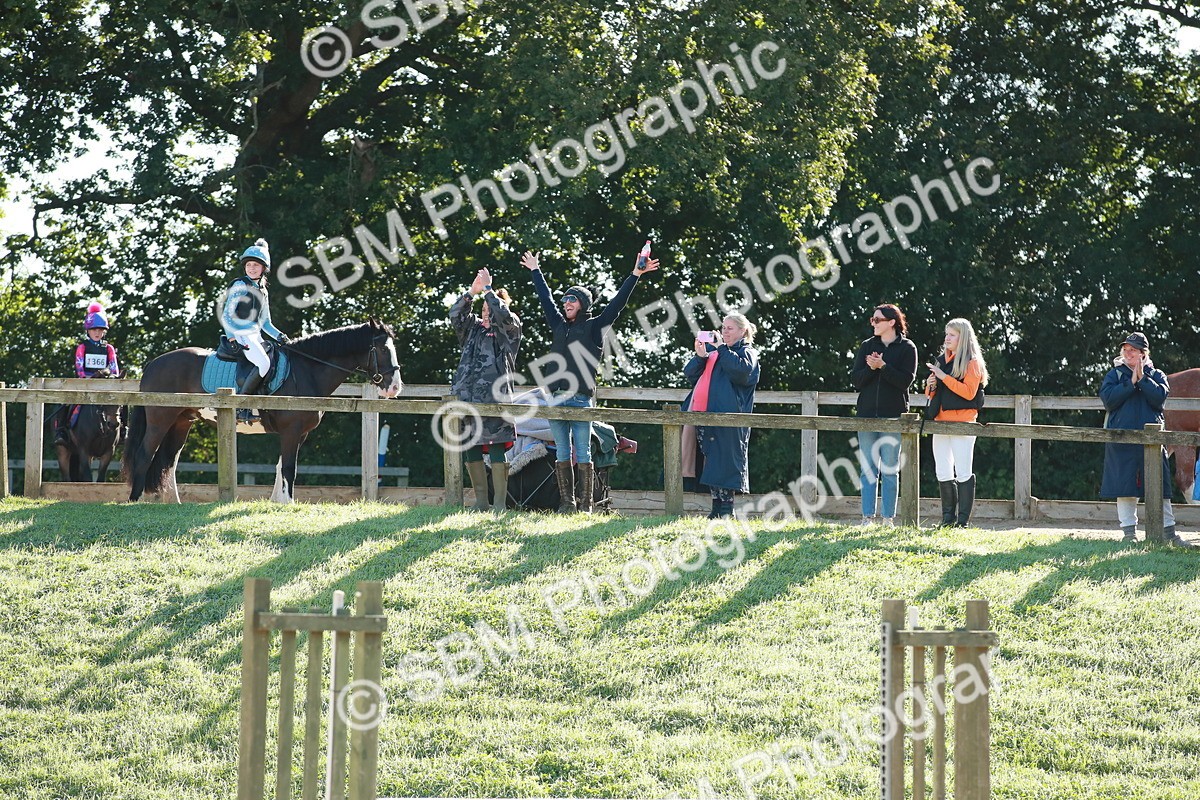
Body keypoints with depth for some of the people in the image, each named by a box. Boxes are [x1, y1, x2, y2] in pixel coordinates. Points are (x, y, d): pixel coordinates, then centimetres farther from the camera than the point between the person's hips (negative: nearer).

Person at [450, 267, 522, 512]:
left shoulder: (510, 329, 5)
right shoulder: (474, 328, 20)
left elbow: (504, 315, -14)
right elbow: (456, 315, 8)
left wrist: (488, 289, -5)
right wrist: (472, 292, -2)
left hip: (495, 399, -6)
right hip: (468, 398, 6)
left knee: (496, 451, -8)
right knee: (470, 451, 6)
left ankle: (500, 503, -5)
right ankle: (480, 502, 13)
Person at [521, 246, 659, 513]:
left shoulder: (594, 327, 3)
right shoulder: (559, 326, 15)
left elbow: (617, 303, -1)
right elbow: (545, 298, 27)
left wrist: (635, 276, -7)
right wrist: (535, 271, 38)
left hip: (580, 400, -5)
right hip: (556, 399, 5)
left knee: (582, 456, -4)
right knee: (562, 455, 5)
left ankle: (585, 506, -3)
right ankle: (567, 503, 8)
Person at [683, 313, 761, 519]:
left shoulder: (746, 352, 6)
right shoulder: (712, 349, 24)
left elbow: (742, 371, -17)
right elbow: (690, 374, 17)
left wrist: (722, 349, -9)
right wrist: (700, 357, -2)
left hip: (728, 416, -7)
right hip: (704, 415, 7)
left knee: (725, 460, -9)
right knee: (711, 461, 6)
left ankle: (727, 508, -8)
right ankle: (717, 506, 9)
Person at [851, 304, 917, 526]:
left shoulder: (907, 348, 2)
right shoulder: (867, 346, 12)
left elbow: (906, 380, -8)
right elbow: (856, 379, 5)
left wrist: (882, 367, -17)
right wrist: (871, 368, -13)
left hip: (893, 416, -3)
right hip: (867, 414, 3)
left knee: (890, 470, -1)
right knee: (868, 469, 3)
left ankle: (888, 518, 2)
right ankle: (868, 517, 4)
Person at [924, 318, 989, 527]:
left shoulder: (972, 362, -2)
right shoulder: (941, 360, 19)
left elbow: (969, 392, -15)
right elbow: (933, 394, 26)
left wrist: (944, 377, -17)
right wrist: (930, 386, 3)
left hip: (962, 421, -7)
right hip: (941, 421, 7)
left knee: (963, 473, -6)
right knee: (943, 474, 6)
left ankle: (963, 520, -5)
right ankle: (948, 518, 12)